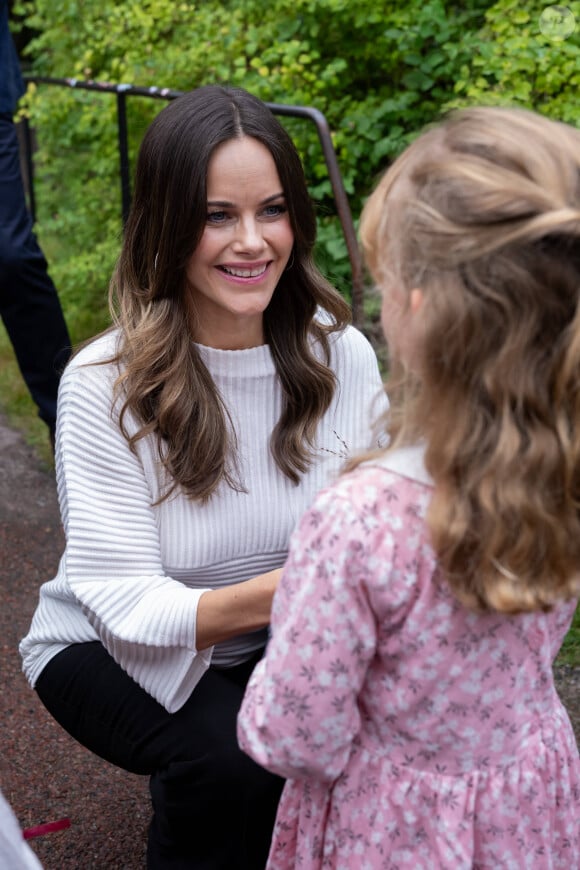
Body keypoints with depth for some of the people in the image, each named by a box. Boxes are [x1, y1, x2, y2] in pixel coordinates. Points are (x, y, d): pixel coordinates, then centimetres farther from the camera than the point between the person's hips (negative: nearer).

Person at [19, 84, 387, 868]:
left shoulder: (341, 354, -11)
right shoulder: (104, 385, -22)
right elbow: (126, 603, -25)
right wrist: (274, 594, -44)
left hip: (288, 648, 4)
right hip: (115, 652, -3)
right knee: (228, 753, -31)